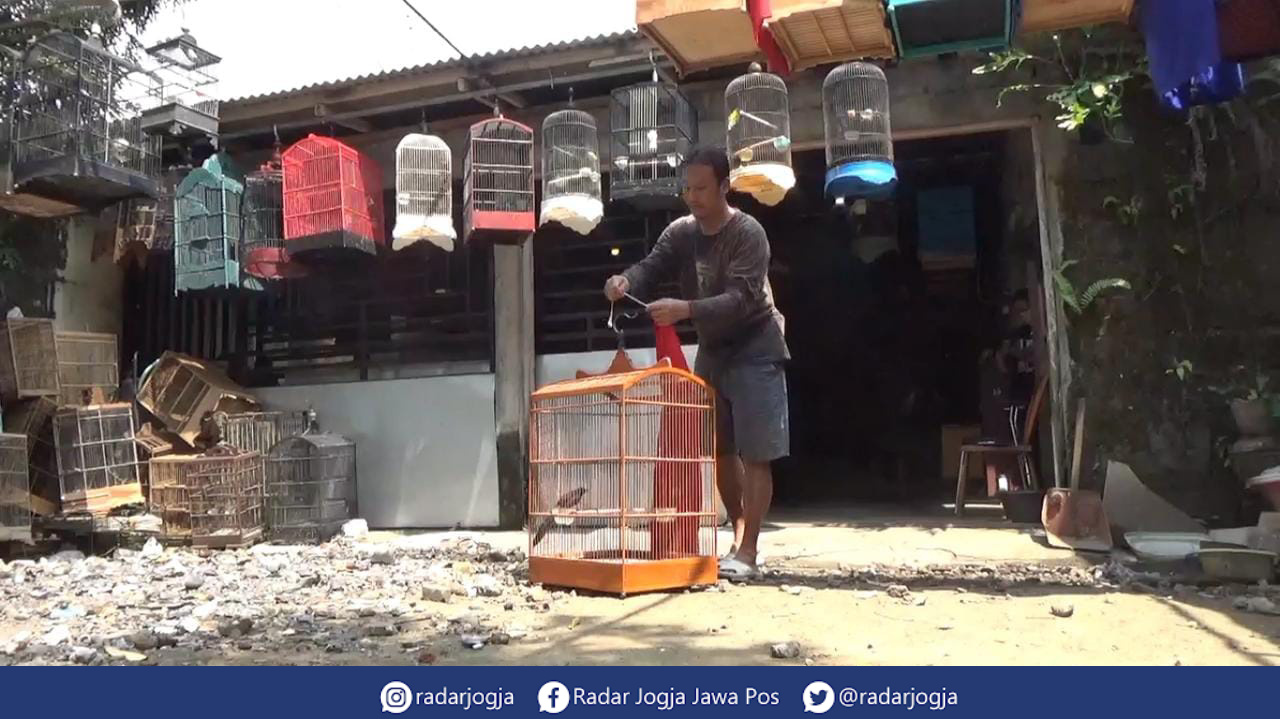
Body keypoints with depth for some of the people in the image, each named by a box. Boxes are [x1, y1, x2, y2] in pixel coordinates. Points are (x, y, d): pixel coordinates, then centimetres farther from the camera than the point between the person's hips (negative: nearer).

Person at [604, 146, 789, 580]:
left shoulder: (747, 233, -18)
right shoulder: (680, 232, 2)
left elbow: (743, 299, -28)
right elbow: (651, 267, -10)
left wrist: (684, 309, -41)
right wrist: (626, 282, -33)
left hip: (754, 352, -7)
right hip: (711, 351, 7)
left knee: (754, 455, -7)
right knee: (719, 450, 12)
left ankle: (748, 551, -2)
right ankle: (741, 536, 25)